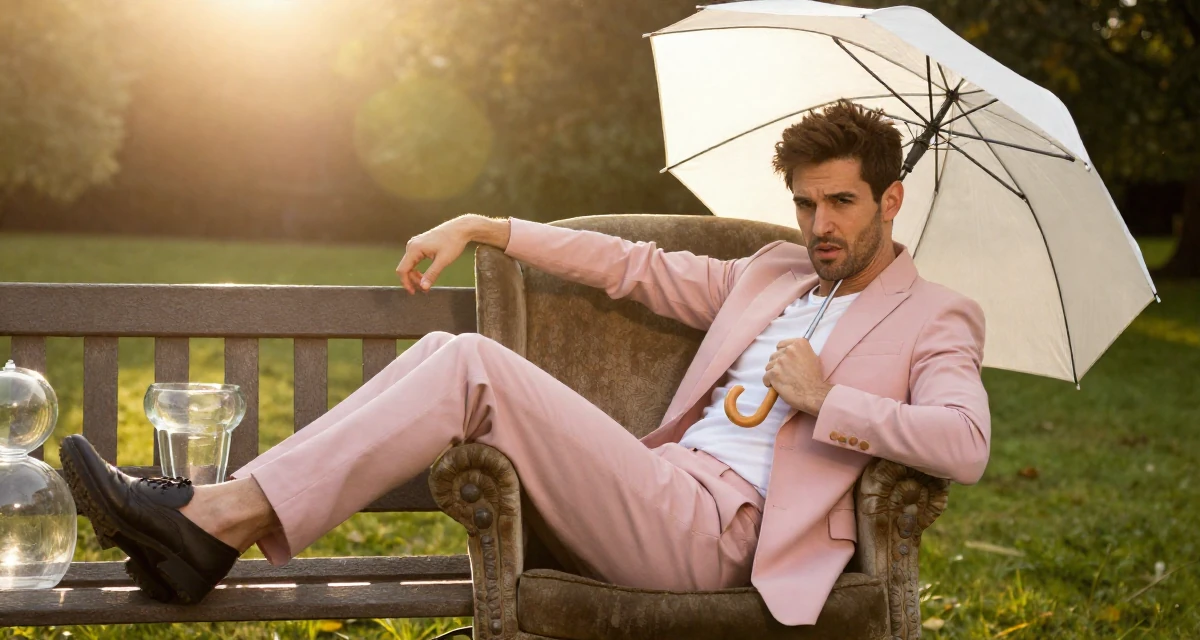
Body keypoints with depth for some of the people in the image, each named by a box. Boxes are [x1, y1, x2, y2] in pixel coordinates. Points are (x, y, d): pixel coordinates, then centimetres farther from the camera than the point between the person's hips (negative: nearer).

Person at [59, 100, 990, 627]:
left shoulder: (937, 320, 7)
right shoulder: (769, 275, 27)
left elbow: (965, 445, -10)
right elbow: (635, 265, 26)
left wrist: (829, 401, -13)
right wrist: (480, 227, 21)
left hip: (715, 534, -7)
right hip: (654, 498, 7)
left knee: (473, 365, -22)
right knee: (447, 353, -12)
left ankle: (222, 518, -23)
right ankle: (210, 526, -18)